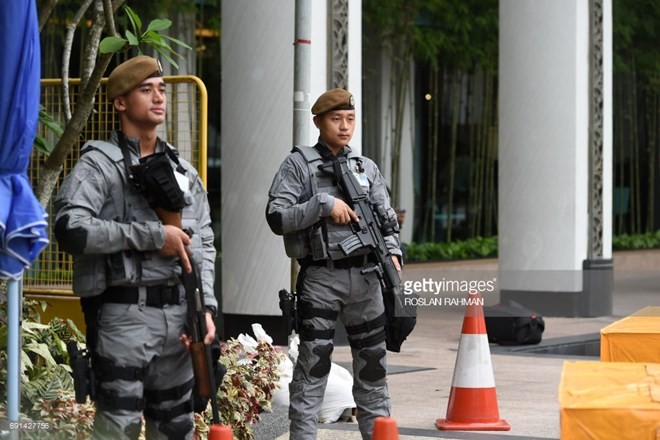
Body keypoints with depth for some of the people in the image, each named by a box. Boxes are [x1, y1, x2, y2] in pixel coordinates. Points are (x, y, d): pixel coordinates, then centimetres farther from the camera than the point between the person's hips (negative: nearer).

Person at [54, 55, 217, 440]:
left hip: (179, 315, 6)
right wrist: (153, 236, -17)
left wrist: (206, 307, 1)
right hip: (124, 313, -6)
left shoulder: (184, 171, 17)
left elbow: (204, 244, 17)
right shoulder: (99, 164, -4)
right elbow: (71, 229, -19)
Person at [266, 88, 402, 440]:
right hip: (320, 278, -4)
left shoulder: (367, 168, 14)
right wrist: (324, 204, -14)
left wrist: (392, 252, -7)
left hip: (365, 277, 4)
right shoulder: (298, 164, 1)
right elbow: (277, 217, -7)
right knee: (312, 364, -4)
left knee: (372, 361, 9)